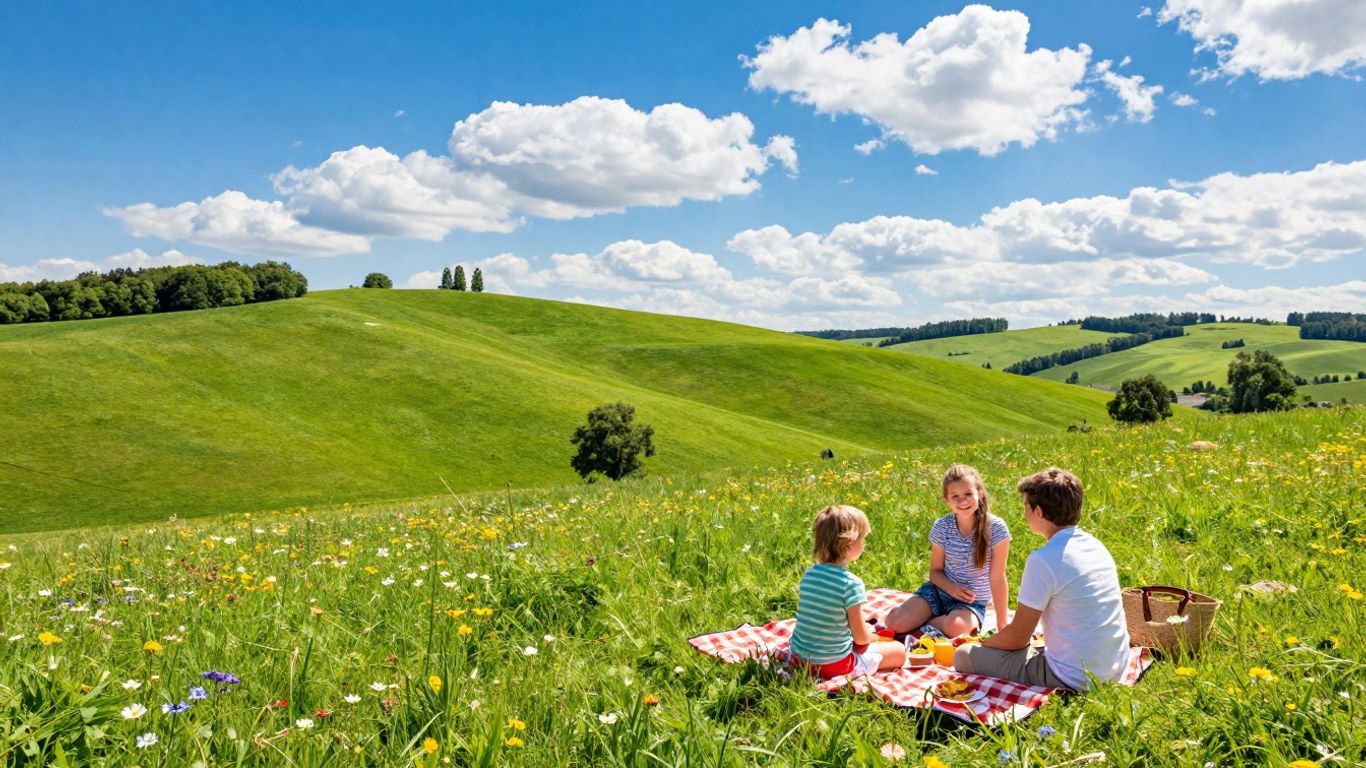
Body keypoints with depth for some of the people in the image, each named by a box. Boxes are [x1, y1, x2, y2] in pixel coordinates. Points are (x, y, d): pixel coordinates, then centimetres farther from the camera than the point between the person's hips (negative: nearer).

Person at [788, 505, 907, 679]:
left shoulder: (809, 573, -2)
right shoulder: (851, 583, -21)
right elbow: (861, 638, -14)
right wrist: (873, 637, 10)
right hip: (832, 663, -6)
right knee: (899, 651, 11)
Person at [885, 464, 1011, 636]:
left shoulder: (996, 528, -17)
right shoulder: (941, 527, -8)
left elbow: (997, 579, -13)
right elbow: (935, 571, 3)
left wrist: (1002, 626, -11)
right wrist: (952, 588, -20)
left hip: (972, 602, -2)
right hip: (941, 590, 2)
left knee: (956, 626, -36)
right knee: (894, 622, -19)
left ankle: (917, 625, -6)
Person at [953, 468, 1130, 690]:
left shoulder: (1043, 560, -20)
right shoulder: (1097, 546, 5)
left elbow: (1018, 637, -13)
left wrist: (982, 644, 6)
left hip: (1074, 679, -9)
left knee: (964, 655, -2)